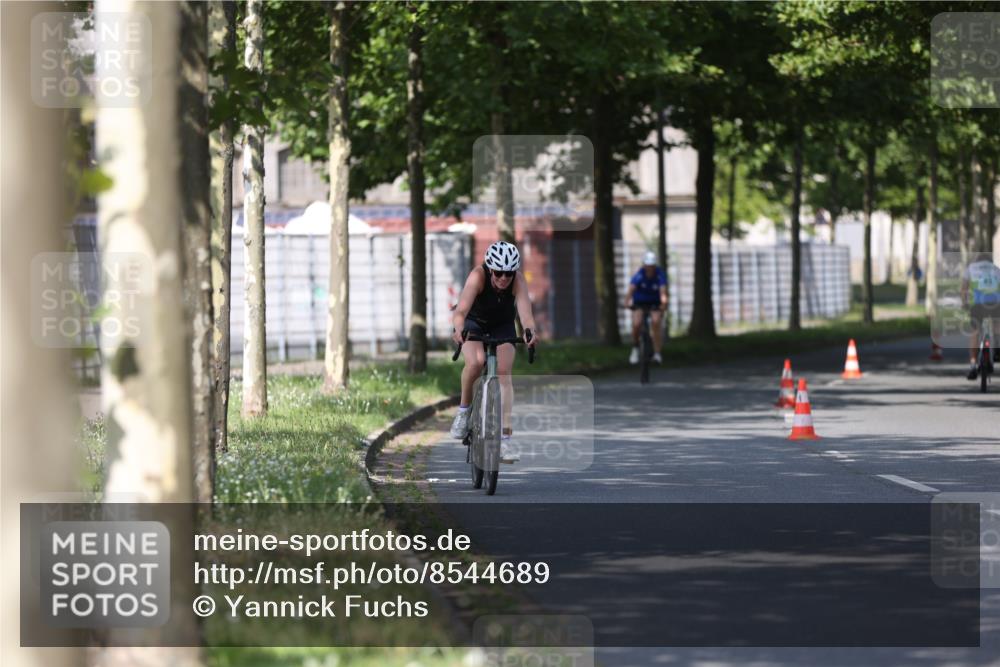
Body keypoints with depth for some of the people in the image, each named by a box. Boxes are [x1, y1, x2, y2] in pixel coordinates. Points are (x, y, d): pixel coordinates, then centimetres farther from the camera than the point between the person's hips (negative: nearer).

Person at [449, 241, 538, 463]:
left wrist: (530, 331, -65)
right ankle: (464, 409, -6)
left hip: (502, 327, 2)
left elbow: (525, 311, -44)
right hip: (474, 322, -2)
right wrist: (458, 330, -67)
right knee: (476, 362, -31)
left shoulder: (518, 280, -30)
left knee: (504, 374, -16)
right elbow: (461, 310, -46)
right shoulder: (478, 276, -34)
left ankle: (505, 438, -15)